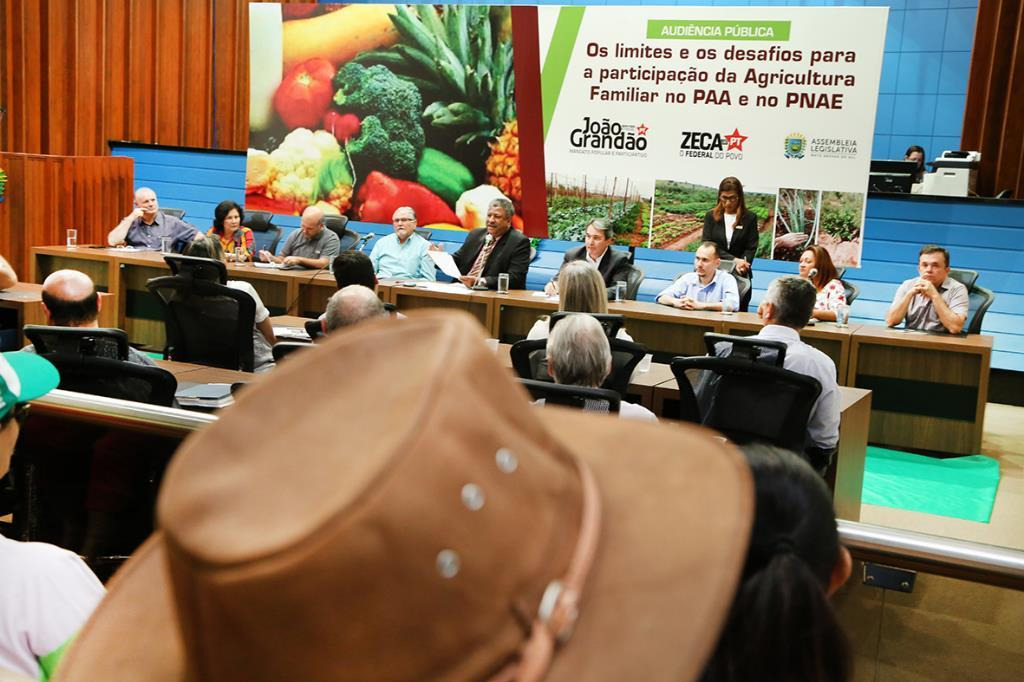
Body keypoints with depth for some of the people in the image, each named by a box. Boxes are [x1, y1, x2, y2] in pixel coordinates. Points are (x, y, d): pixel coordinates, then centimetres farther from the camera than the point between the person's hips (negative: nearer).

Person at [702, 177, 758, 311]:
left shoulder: (750, 218, 4)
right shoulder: (711, 216, 7)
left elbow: (751, 248, 1)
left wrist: (741, 264, -21)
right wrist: (734, 260, -14)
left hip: (739, 276, -1)